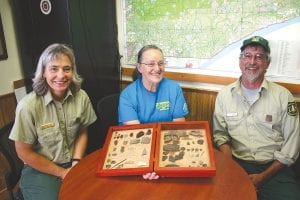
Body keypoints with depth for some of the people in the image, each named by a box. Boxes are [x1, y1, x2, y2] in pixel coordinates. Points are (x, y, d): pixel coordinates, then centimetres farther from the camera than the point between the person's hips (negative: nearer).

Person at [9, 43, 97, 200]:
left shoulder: (81, 97, -9)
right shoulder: (28, 106, -18)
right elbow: (24, 152, -9)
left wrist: (76, 164, -6)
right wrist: (62, 173, -7)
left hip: (73, 164, 3)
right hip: (40, 169, -2)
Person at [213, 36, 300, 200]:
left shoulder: (283, 96, 1)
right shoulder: (224, 95, 5)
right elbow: (220, 135, 6)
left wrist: (264, 176, -7)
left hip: (273, 168, 0)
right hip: (235, 164, 0)